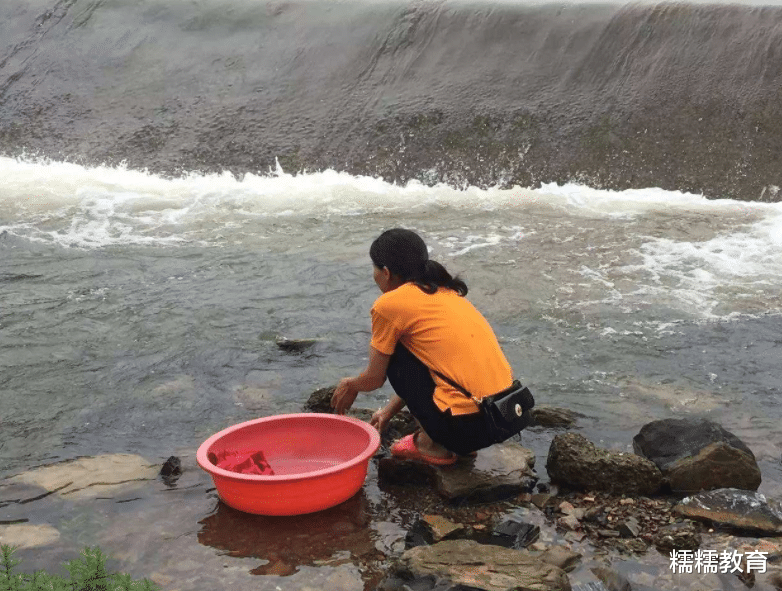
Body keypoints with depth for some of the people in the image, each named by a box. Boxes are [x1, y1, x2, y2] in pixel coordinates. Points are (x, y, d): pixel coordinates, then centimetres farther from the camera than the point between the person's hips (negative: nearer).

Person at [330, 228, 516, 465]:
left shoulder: (389, 305, -4)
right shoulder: (446, 292, 18)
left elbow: (375, 378, 7)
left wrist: (350, 386, 29)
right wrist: (390, 410, 37)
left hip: (466, 425, -8)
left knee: (395, 355, 8)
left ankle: (432, 445, 10)